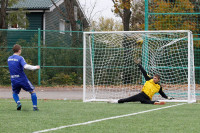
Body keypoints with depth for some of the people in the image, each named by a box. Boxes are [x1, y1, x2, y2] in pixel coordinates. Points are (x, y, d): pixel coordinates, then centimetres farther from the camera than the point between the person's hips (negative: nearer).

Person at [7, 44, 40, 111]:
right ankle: (35, 106, 5)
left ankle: (18, 102, -1)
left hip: (13, 80, 4)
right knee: (32, 91, 13)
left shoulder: (9, 58, 7)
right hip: (23, 79, -4)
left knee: (14, 93, 27)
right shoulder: (20, 58, -13)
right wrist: (35, 67, -16)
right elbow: (26, 66, -29)